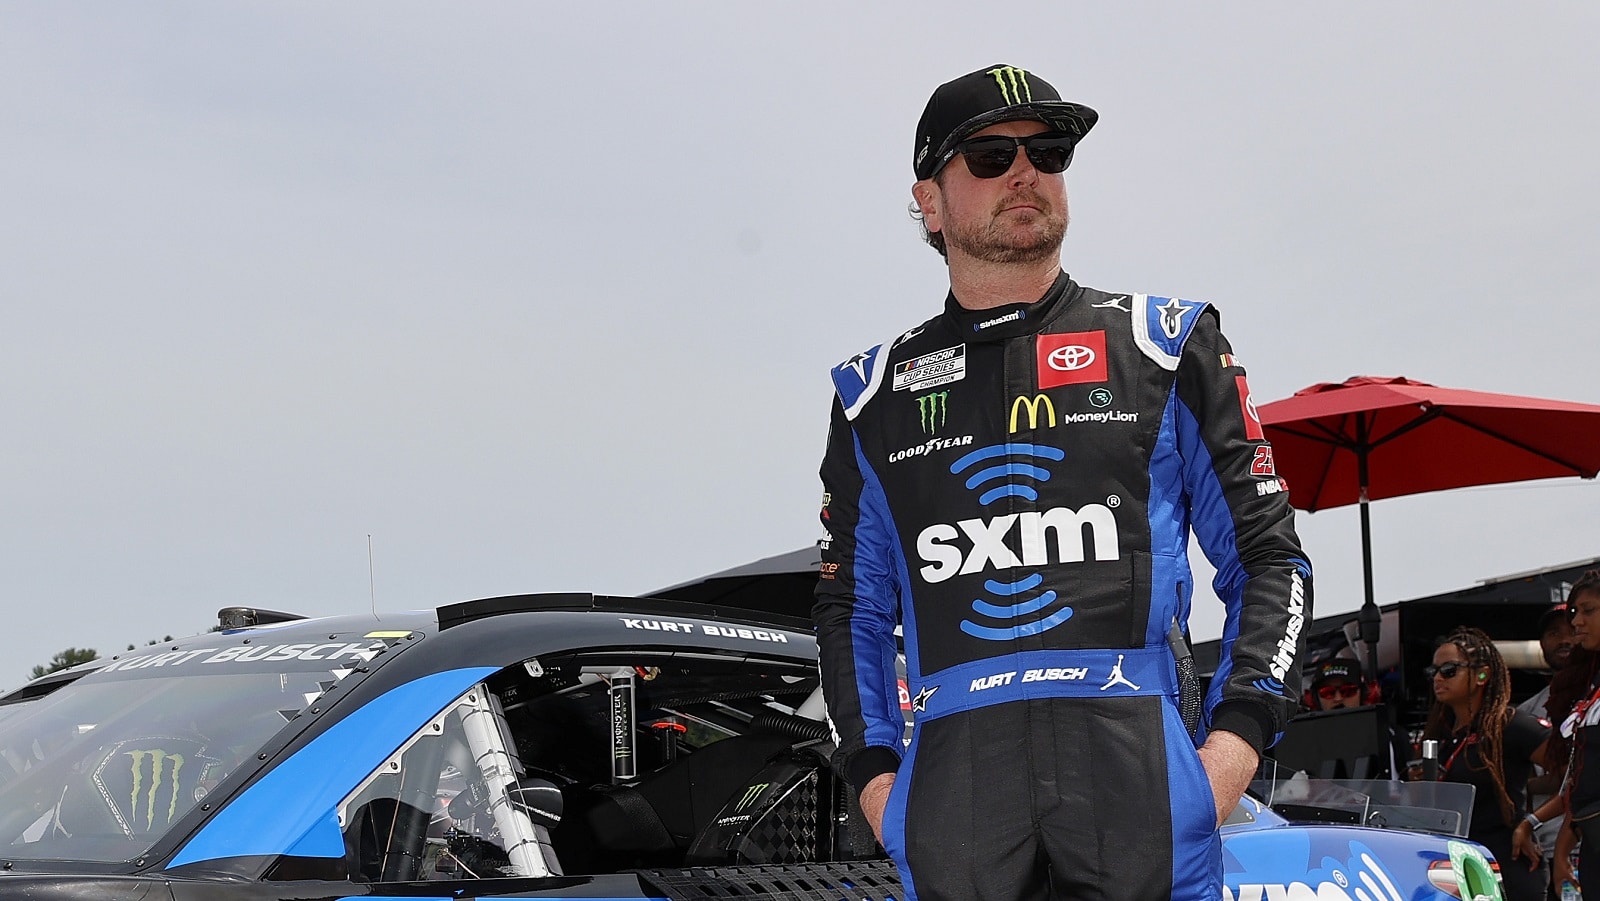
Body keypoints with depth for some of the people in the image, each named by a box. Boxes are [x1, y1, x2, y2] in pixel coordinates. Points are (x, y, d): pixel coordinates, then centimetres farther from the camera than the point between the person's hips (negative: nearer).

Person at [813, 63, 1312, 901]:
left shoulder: (1166, 346, 13)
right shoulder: (878, 392, 17)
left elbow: (1269, 557, 10)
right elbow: (852, 604, 21)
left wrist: (1237, 738, -3)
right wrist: (873, 771, 6)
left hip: (1137, 773, -1)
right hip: (953, 788, 1)